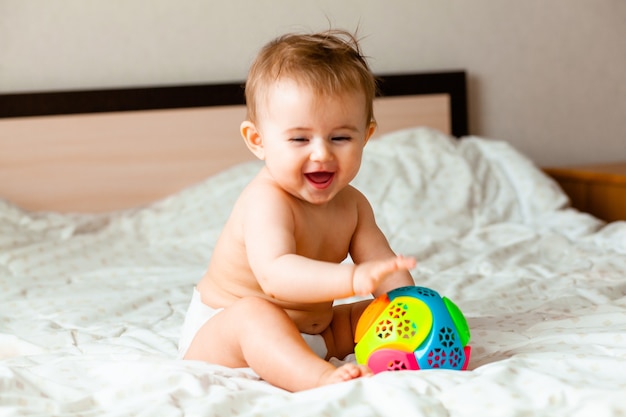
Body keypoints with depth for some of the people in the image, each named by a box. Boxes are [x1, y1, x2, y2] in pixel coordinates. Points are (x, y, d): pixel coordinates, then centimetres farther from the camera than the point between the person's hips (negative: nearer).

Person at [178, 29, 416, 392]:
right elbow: (275, 274, -45)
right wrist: (351, 278, -59)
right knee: (252, 313, -38)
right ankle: (321, 377, -56)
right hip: (220, 332, -8)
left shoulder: (351, 203, -1)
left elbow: (383, 264, -5)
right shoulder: (266, 201, -28)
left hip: (312, 332, 8)